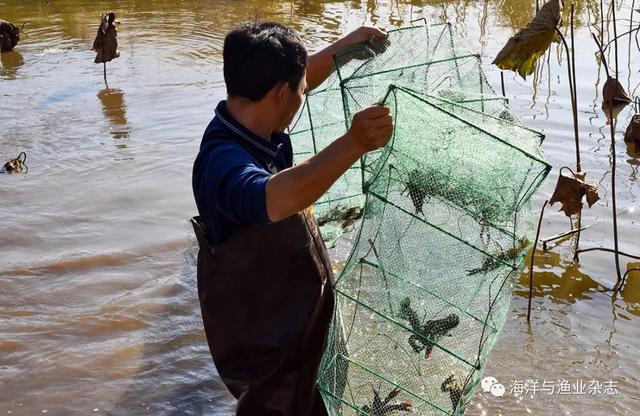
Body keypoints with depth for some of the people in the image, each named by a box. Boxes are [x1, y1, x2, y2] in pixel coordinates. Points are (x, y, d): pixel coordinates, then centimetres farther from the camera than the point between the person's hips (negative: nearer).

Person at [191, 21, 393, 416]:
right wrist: (352, 145, -66)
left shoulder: (254, 122, -8)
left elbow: (299, 76, 14)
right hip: (262, 339, -9)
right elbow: (275, 199, -58)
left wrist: (350, 42, 18)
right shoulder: (223, 161, -36)